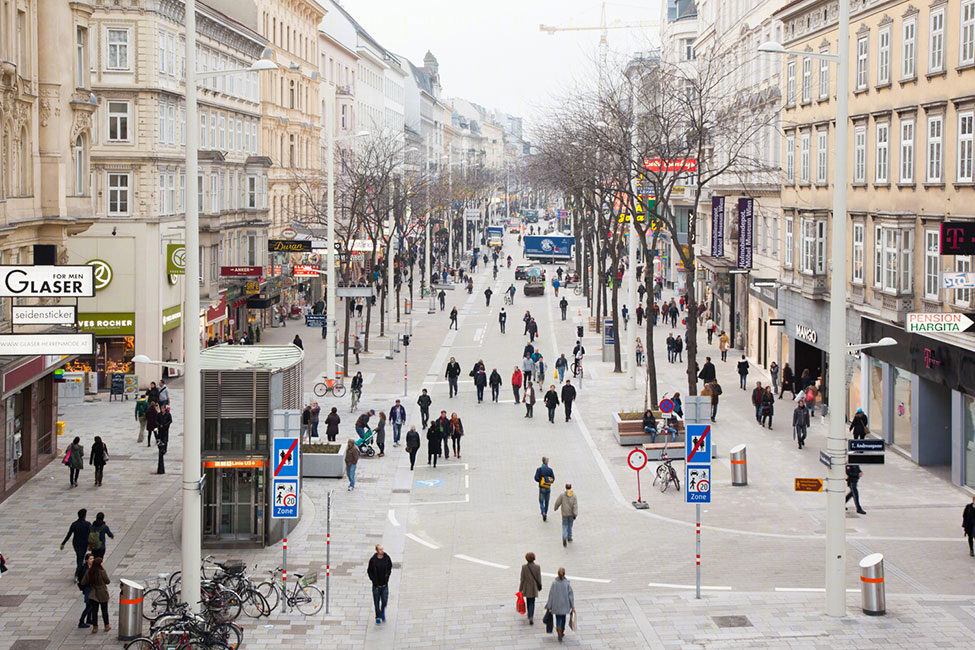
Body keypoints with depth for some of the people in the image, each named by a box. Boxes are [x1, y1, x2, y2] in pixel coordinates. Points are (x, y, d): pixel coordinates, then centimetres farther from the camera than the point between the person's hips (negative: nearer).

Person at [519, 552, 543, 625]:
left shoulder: (524, 567, -12)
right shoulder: (537, 567, -12)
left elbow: (522, 579, -7)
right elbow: (539, 578, -5)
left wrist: (520, 589, 1)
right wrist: (539, 586, 12)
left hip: (526, 587, 1)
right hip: (534, 588, -1)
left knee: (528, 602, 21)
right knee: (532, 602, 4)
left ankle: (530, 615, 35)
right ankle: (531, 617, -14)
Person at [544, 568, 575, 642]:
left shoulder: (554, 583, -14)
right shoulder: (567, 583, -13)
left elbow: (551, 595, -9)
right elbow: (571, 595, -10)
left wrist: (549, 606, 0)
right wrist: (573, 607, -4)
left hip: (556, 605, -1)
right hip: (565, 605, 1)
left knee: (558, 620, 6)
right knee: (563, 619, 22)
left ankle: (559, 635, -10)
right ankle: (562, 633, 38)